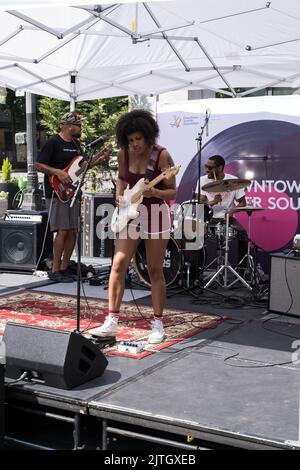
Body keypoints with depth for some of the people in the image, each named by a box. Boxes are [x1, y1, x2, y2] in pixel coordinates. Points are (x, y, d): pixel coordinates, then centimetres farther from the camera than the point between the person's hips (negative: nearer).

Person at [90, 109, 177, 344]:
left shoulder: (161, 155, -14)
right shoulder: (124, 154, 0)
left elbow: (172, 192, -11)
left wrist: (153, 192, -30)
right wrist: (119, 195, -1)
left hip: (155, 213, -4)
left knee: (155, 270, 1)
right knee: (118, 264, -3)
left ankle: (158, 324, 14)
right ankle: (112, 322, 3)